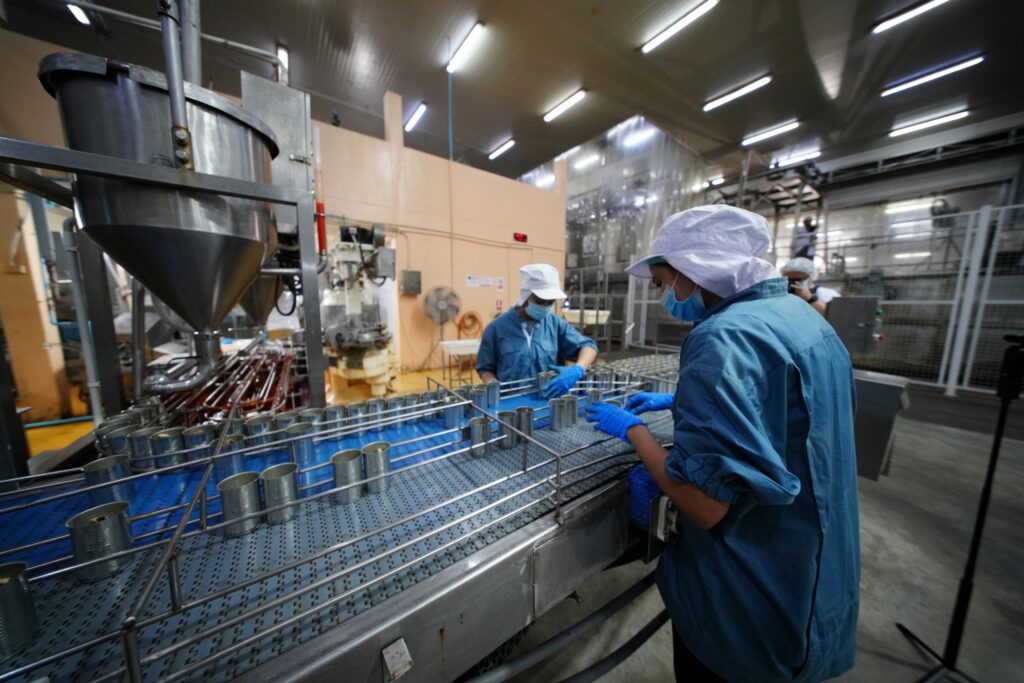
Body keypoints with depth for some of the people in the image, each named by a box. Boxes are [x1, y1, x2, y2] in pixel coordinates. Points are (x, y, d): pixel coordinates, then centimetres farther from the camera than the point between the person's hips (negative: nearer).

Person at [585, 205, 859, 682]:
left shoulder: (724, 338, -31)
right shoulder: (800, 315, 1)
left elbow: (704, 504, -32)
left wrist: (632, 429, -19)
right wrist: (681, 402, 12)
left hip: (752, 599, -8)